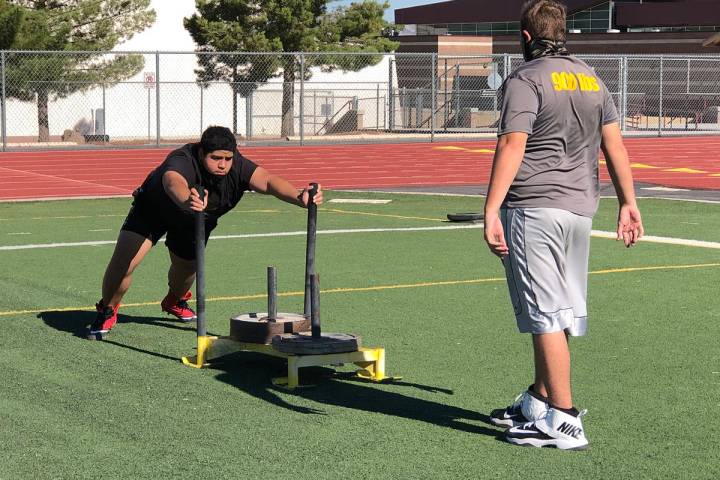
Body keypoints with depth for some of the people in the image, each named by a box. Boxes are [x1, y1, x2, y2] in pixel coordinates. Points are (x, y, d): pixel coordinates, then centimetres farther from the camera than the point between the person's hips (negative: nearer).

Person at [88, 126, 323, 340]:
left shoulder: (237, 166, -32)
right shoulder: (182, 161, -44)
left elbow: (267, 180, -47)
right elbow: (173, 183, -67)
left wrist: (298, 197, -67)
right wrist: (187, 201, -91)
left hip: (196, 218, 4)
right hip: (153, 207, -4)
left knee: (186, 265, 16)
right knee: (125, 258, -16)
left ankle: (175, 301, 53)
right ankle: (107, 311, 11)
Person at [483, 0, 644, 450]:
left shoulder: (525, 80, -8)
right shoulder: (591, 79, 13)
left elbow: (512, 147, -18)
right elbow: (615, 146, 13)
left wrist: (491, 212, -20)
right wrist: (628, 203, 18)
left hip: (534, 207, -8)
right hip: (580, 209, 8)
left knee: (546, 317, -6)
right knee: (561, 314, 15)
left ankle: (564, 422, -6)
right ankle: (538, 402, 27)